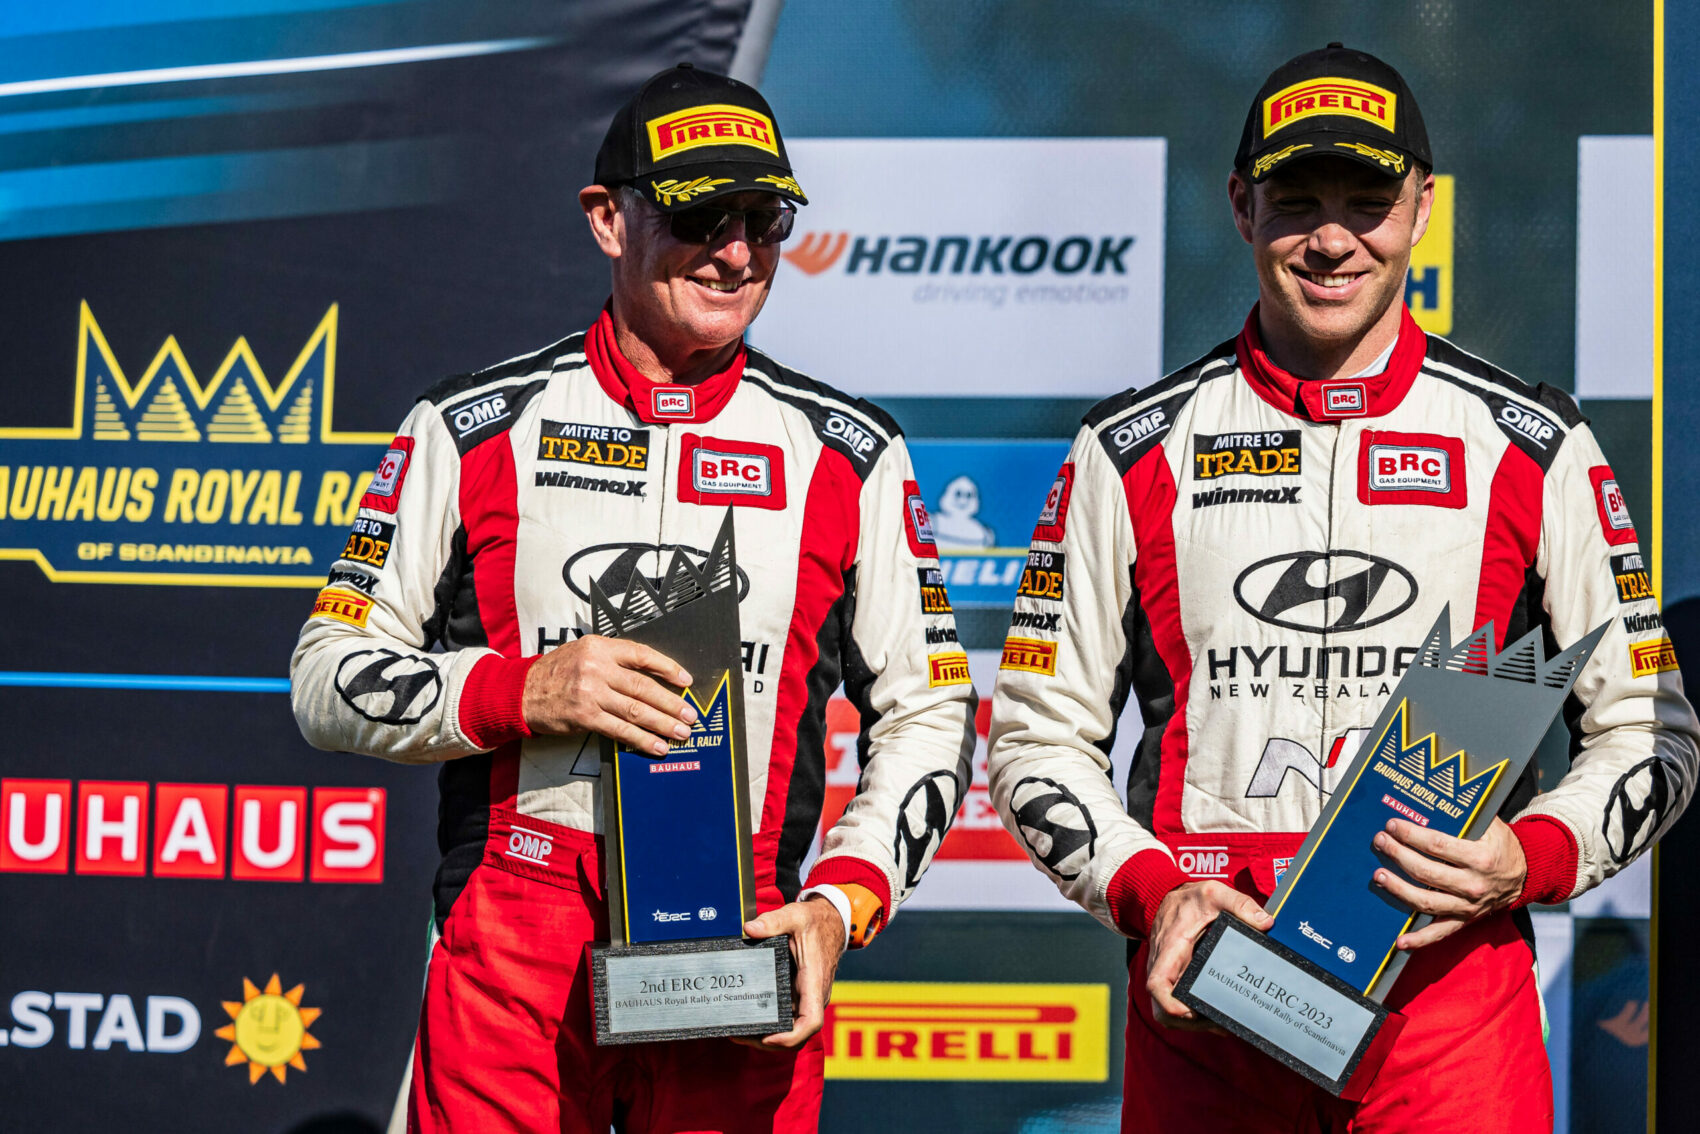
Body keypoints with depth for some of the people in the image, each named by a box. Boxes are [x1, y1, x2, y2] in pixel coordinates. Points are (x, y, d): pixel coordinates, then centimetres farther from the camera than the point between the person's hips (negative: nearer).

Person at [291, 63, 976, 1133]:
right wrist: (521, 692, -12)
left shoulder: (851, 454, 9)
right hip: (509, 955, -1)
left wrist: (841, 902, -3)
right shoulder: (471, 429, 5)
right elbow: (328, 679, 5)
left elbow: (929, 712, 12)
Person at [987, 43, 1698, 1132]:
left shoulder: (1535, 445, 5)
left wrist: (1533, 859, -10)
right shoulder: (1133, 450, 5)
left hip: (1455, 991, 0)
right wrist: (1150, 892, -8)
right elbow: (1042, 734, 8)